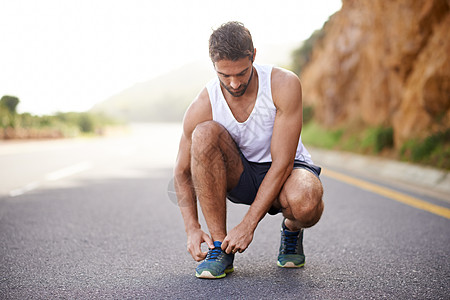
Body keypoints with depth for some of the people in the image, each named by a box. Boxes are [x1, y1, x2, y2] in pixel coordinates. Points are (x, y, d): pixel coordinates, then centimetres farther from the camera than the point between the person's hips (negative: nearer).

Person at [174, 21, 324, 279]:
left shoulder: (285, 85, -23)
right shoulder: (202, 107, -18)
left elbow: (282, 162, -24)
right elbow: (182, 172, -5)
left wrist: (248, 224, -27)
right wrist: (192, 228, -19)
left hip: (286, 170, -1)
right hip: (239, 177, 2)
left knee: (305, 202, -39)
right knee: (204, 133, -31)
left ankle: (292, 229, 3)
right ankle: (219, 246, -20)